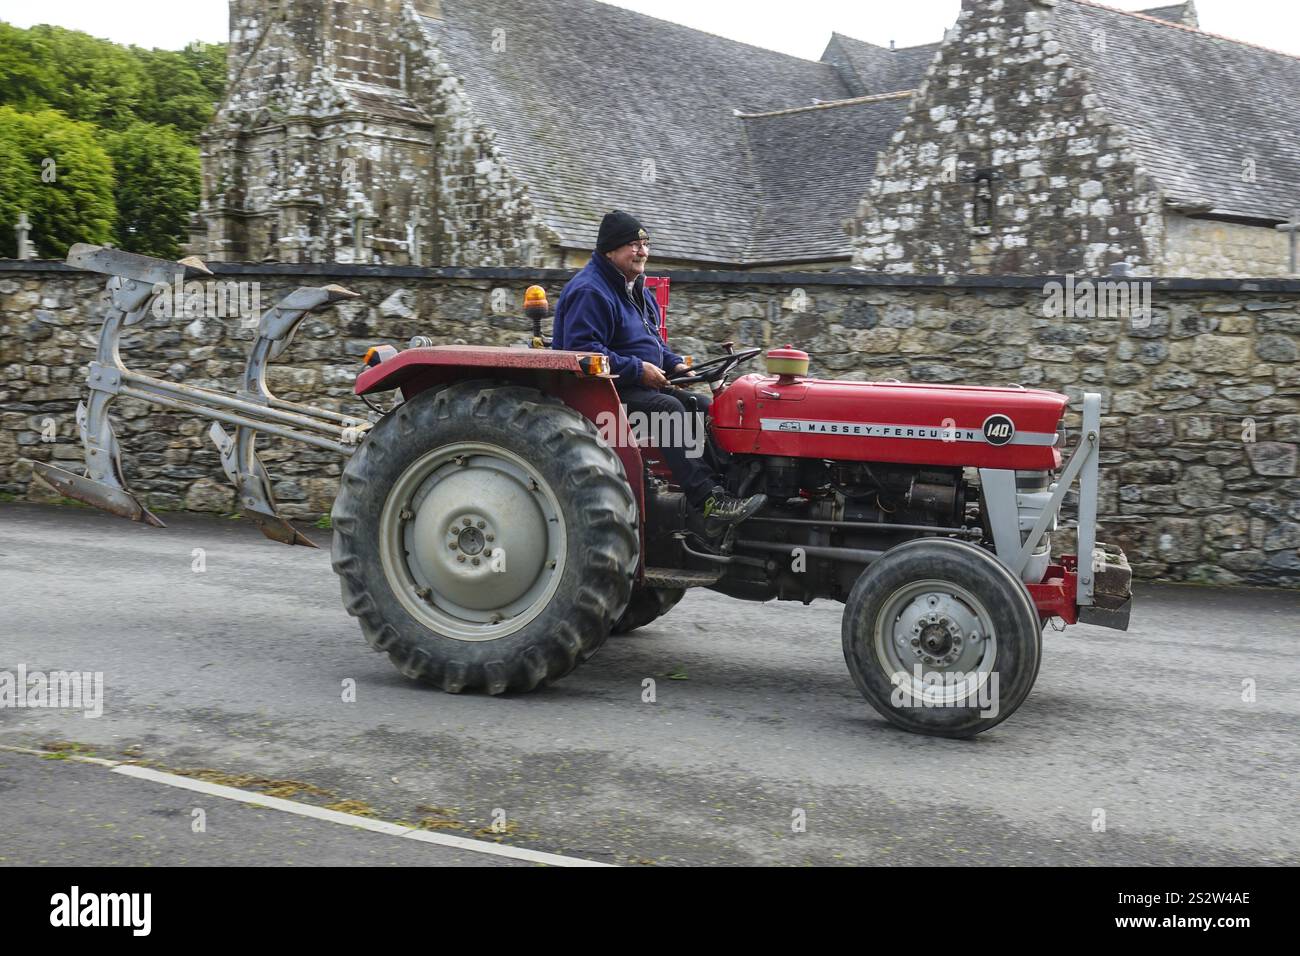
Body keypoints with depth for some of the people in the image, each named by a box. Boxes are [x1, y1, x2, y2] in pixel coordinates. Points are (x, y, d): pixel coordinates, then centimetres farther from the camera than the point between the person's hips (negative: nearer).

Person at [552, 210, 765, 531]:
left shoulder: (636, 289, 19)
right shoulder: (590, 291, -14)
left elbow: (652, 340, 29)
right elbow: (582, 349, -25)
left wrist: (673, 363, 8)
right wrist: (637, 369, -24)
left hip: (641, 385, 10)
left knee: (705, 406, -3)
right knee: (668, 408, -31)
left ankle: (727, 484, -13)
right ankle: (709, 501, -39)